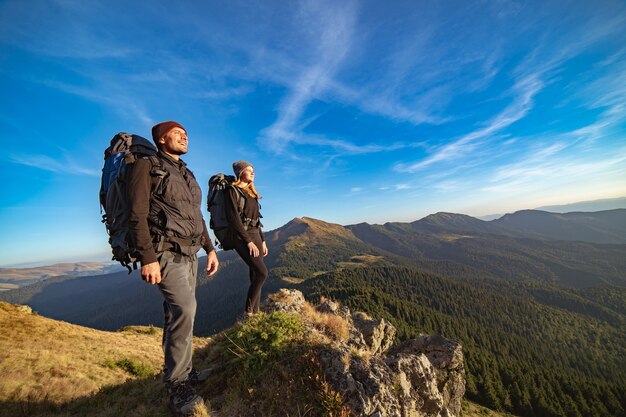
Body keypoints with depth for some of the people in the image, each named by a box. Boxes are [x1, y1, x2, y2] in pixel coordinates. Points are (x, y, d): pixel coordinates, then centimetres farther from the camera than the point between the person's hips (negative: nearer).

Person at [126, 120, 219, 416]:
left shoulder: (186, 174, 18)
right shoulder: (146, 165, -4)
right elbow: (137, 215, -13)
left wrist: (210, 248, 13)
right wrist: (147, 258, -20)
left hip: (189, 253, 8)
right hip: (164, 252, -8)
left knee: (178, 312, 13)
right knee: (185, 308, -17)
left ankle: (181, 372, 26)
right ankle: (177, 385, -1)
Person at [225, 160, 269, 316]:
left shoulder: (251, 192, 18)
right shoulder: (233, 190, -6)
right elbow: (233, 218, -15)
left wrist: (262, 241, 14)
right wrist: (249, 241, -18)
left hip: (255, 235, 8)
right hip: (242, 237, -8)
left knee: (256, 276, 6)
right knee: (262, 273, -14)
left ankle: (255, 312, 17)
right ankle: (248, 310, 5)